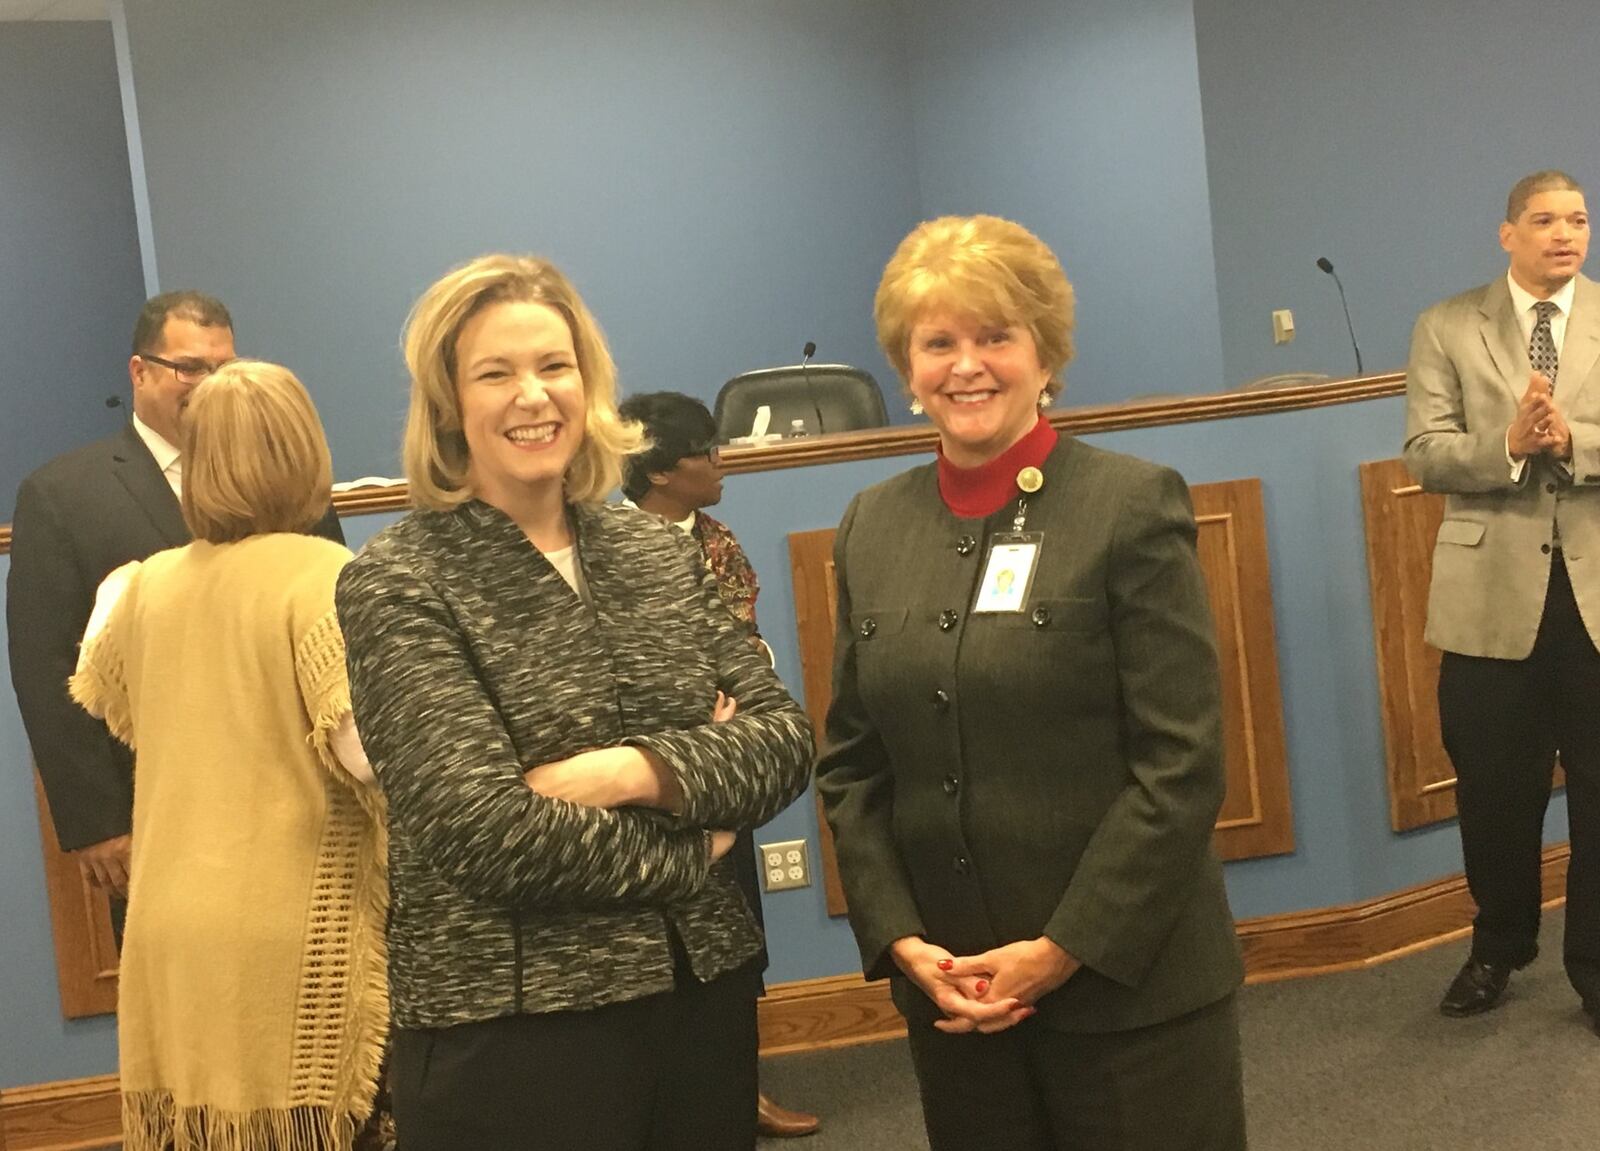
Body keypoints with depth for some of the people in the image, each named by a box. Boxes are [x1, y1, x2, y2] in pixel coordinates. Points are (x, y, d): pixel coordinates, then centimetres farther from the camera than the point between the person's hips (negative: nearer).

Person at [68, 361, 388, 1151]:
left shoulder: (150, 582, 4)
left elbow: (100, 695, 25)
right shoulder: (324, 574, -13)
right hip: (291, 928, -5)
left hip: (169, 924, 5)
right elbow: (363, 746, -22)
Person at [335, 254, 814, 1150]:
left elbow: (786, 738, 0)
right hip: (512, 1030, -5)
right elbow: (482, 825, -19)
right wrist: (690, 852, -9)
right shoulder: (399, 584, -9)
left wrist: (639, 770, -17)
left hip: (705, 995, 5)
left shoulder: (660, 549, 7)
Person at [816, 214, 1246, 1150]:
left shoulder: (1132, 505, -7)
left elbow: (1182, 763, -11)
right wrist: (899, 937, -3)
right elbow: (852, 763, 8)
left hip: (1130, 984, -4)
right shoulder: (872, 528, 6)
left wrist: (1065, 949, -14)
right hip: (949, 991, 4)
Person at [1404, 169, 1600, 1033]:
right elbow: (1425, 453, -6)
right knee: (1495, 790, 11)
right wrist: (1509, 447, -22)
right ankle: (1498, 947, 32)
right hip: (1493, 592, 0)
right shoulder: (1447, 329, 3)